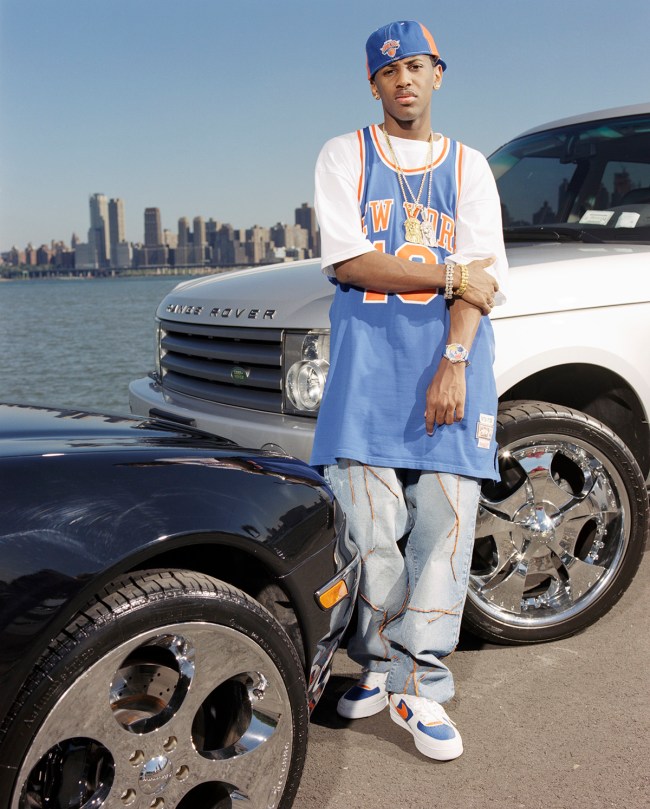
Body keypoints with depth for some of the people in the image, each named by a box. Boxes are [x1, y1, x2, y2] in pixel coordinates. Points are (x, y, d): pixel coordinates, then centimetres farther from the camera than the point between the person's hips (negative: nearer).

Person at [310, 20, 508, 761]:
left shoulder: (468, 167, 16)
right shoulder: (345, 156, 13)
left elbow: (484, 278, 3)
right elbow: (346, 260, -2)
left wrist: (454, 362, -12)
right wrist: (449, 275, -4)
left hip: (453, 353, 1)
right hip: (369, 352, -1)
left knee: (446, 520, -5)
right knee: (369, 524, -5)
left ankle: (419, 687, 4)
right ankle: (377, 665, 14)